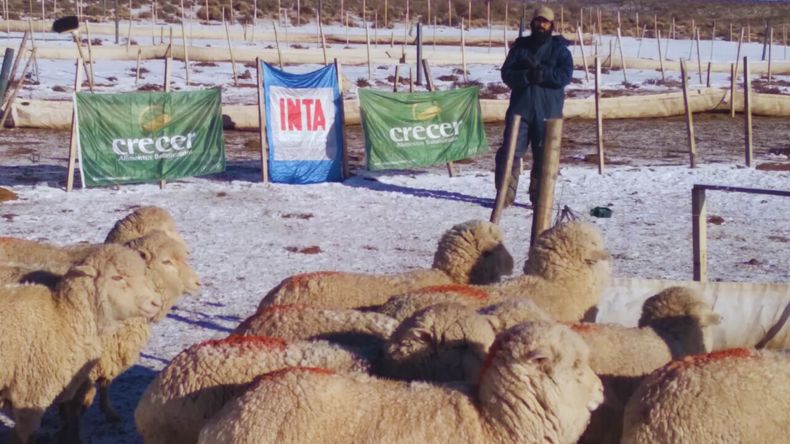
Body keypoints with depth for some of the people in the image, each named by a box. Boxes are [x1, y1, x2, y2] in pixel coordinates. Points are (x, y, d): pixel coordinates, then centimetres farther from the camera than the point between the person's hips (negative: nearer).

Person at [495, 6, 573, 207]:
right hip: (520, 108, 1)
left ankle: (540, 198, 14)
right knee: (510, 153, -5)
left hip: (548, 112, -1)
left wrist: (538, 71, -17)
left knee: (545, 157, 4)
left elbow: (565, 76, -10)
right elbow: (507, 74, -2)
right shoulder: (520, 47, 9)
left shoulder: (560, 49, 5)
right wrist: (528, 75, -20)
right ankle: (505, 196, 1)